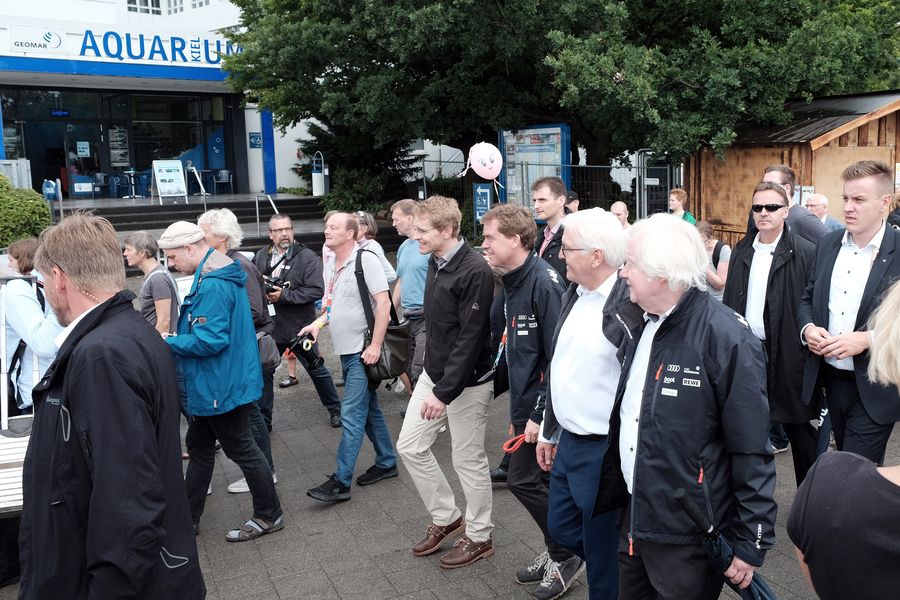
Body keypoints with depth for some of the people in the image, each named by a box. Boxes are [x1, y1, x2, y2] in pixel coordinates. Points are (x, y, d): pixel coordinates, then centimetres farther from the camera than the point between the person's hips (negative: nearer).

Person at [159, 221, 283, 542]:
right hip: (212, 386, 11)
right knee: (198, 446, 18)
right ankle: (188, 516, 31)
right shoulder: (218, 275, 9)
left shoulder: (213, 286, -25)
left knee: (241, 449, 4)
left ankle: (269, 516, 20)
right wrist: (175, 339, 9)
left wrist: (168, 343, -16)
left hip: (222, 386, -11)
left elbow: (210, 340, -28)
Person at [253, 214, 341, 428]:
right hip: (270, 328, 4)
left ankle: (335, 409, 31)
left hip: (300, 328, -3)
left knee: (317, 370, 11)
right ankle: (263, 421, 23)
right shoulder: (260, 257, 4)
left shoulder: (307, 257, -10)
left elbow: (316, 290, -18)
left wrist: (284, 295, -21)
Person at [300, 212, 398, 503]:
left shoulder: (365, 260, -14)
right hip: (346, 351, 9)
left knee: (351, 415, -7)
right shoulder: (331, 265, 11)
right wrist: (318, 323, 4)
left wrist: (375, 346, -22)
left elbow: (383, 303, -18)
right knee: (369, 409, 17)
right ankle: (386, 463, 31)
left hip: (363, 351, -9)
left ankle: (341, 481, -1)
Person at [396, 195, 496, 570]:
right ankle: (446, 517, 30)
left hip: (466, 381, -9)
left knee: (468, 459, 5)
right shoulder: (435, 263, 5)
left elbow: (470, 339, -24)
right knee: (410, 445, 12)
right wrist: (433, 380, 16)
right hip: (433, 372, 9)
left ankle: (479, 537, 25)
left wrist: (444, 392, -24)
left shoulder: (475, 272, -22)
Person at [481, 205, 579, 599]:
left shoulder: (543, 283, -20)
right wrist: (517, 408, 16)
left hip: (542, 405, -9)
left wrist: (540, 414, -20)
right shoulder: (512, 282, 8)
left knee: (523, 480, -2)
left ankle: (566, 557, 17)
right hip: (524, 403, 9)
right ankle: (556, 551, 33)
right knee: (536, 481, 16)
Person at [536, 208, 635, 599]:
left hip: (605, 451, -8)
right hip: (567, 442, 9)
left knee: (603, 548, 8)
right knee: (561, 528, 22)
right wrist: (549, 432, 19)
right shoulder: (572, 295, 6)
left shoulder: (630, 305, -20)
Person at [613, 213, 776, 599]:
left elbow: (752, 451, -17)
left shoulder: (727, 338, -20)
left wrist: (751, 543, -13)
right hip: (633, 522, 7)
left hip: (688, 539, -7)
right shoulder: (641, 326, 4)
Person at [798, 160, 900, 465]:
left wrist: (867, 339, -23)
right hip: (832, 379, 5)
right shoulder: (828, 244, 5)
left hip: (875, 390, -5)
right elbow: (808, 297, 14)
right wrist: (807, 327, -6)